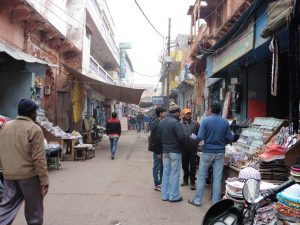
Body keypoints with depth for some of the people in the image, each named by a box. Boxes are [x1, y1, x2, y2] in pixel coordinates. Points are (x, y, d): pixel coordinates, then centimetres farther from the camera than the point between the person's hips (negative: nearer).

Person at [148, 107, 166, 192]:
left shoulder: (159, 123, 12)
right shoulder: (157, 124, -18)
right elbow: (156, 139, -21)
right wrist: (158, 152, -20)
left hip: (160, 149, 10)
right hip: (158, 150, -10)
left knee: (161, 166, 15)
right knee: (157, 167, -1)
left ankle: (160, 183, 25)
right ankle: (157, 185, 8)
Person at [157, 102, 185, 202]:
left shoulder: (161, 122, 7)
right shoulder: (176, 122, -17)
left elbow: (158, 136, 10)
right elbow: (181, 137, -21)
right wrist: (181, 144, -2)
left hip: (165, 151, 7)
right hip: (175, 151, -7)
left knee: (166, 172, 13)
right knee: (175, 174, 1)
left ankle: (165, 195, 20)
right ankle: (174, 196, 8)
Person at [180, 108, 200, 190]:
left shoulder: (195, 124, 0)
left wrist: (196, 142, -9)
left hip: (193, 148, -1)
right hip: (183, 148, 1)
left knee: (192, 165, 2)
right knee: (184, 165, 14)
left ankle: (192, 182, 10)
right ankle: (185, 180, 30)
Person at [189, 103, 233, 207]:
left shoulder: (206, 120, -9)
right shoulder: (225, 122, 0)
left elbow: (200, 137, -14)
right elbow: (230, 138, 2)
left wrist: (194, 138, 7)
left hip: (207, 152, -2)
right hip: (220, 153, 2)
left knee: (201, 176, 9)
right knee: (217, 178, 7)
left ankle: (197, 200, 14)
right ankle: (215, 202, 13)